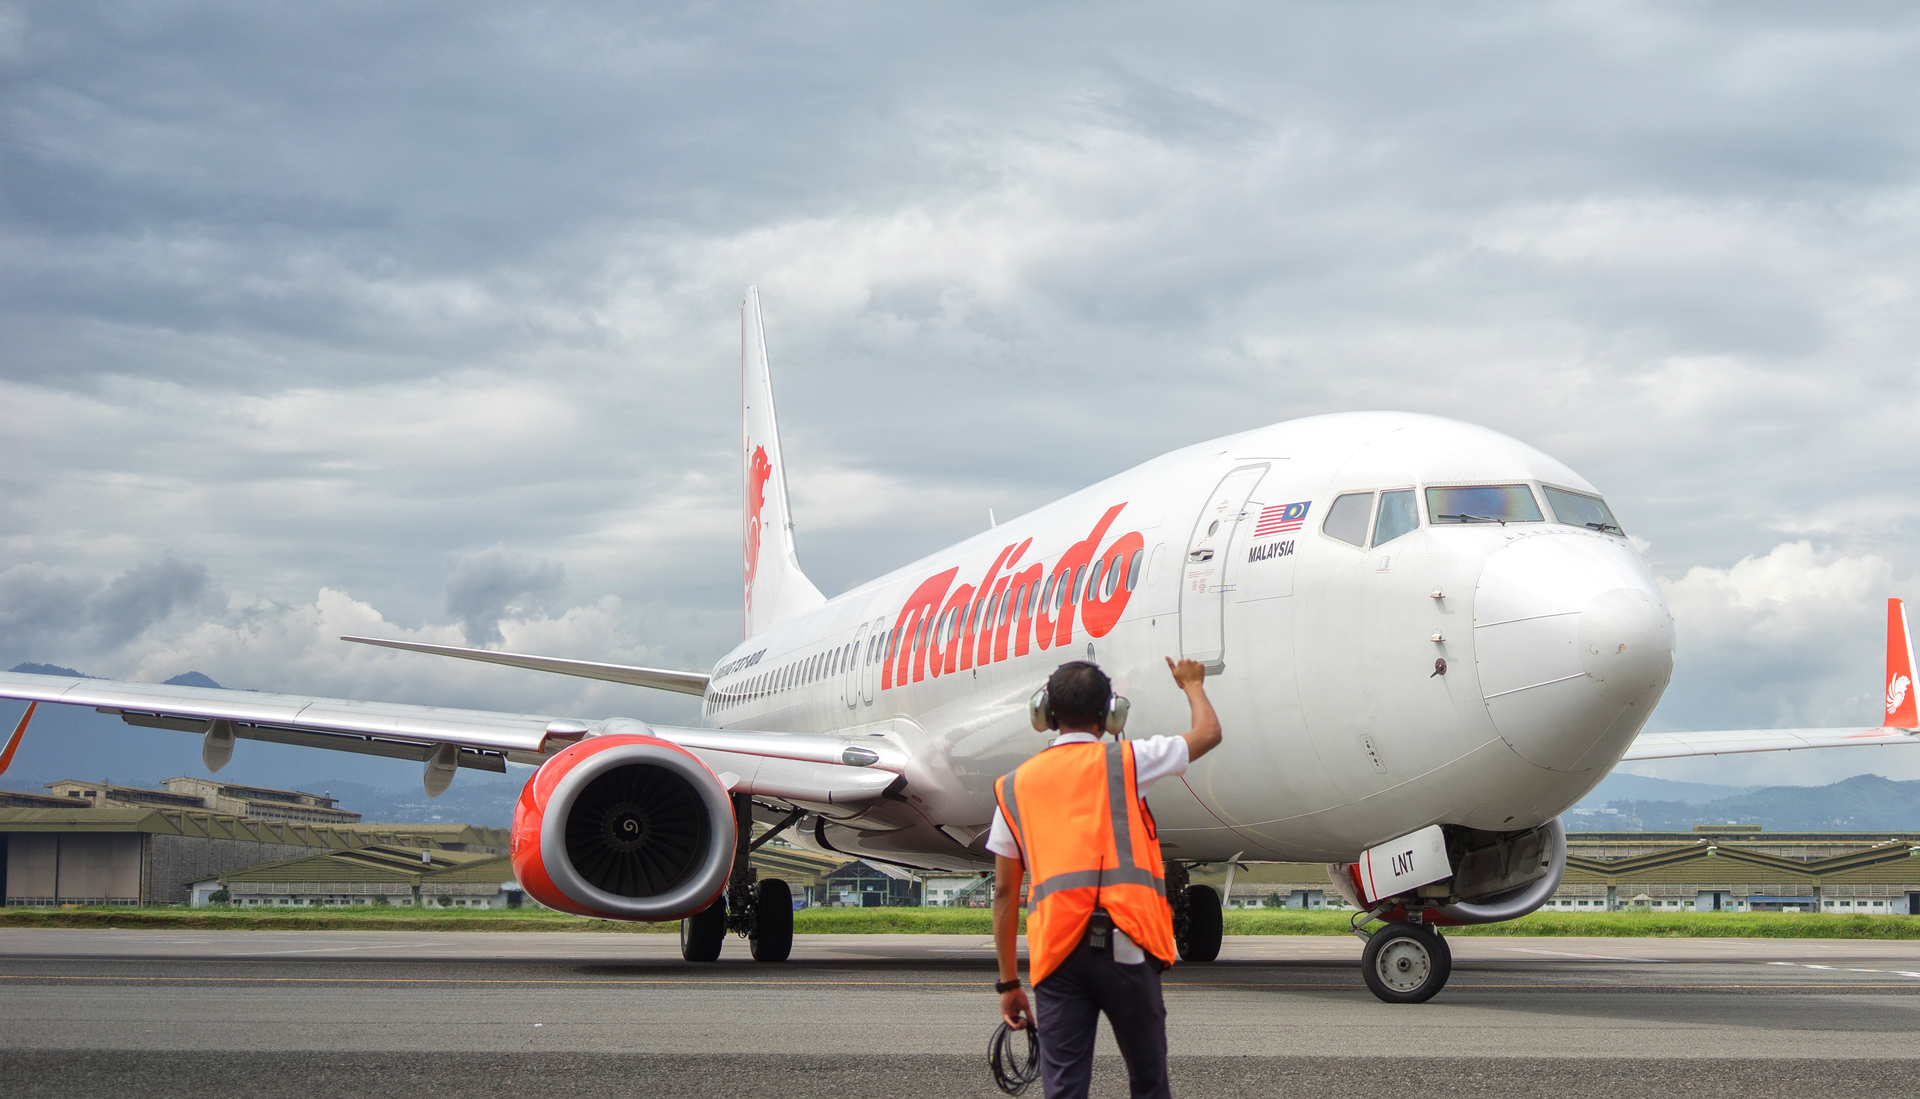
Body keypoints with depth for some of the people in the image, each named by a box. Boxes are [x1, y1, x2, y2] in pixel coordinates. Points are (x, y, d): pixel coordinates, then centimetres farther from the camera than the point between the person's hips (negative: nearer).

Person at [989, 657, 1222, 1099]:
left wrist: (1008, 982, 17)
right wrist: (1192, 684, 42)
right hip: (1124, 944, -2)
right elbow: (1208, 733, 21)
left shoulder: (1013, 787, 13)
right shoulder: (1124, 762, 7)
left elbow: (1004, 893, 13)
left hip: (1055, 953, 2)